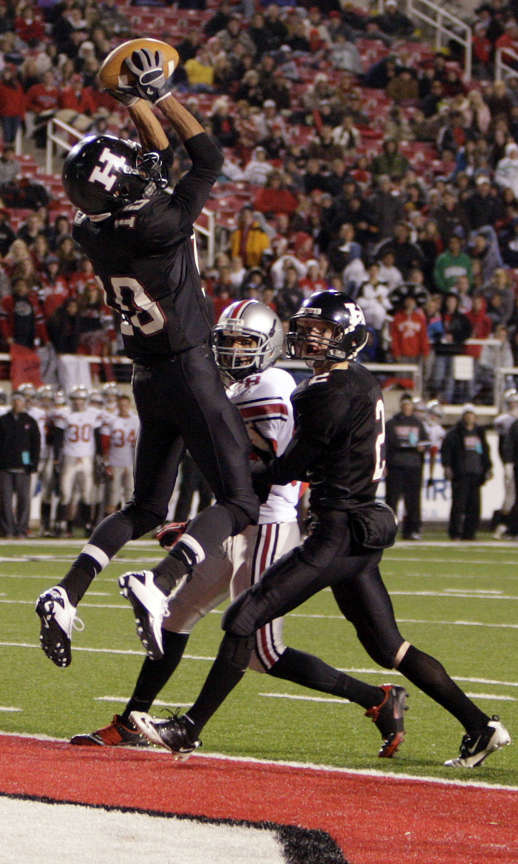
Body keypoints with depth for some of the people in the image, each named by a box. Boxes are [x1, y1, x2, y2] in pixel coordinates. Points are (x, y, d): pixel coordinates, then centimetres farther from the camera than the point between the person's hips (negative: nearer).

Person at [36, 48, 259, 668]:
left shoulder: (92, 233, -2)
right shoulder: (161, 225, -21)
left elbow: (156, 159, 16)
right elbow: (207, 157, -6)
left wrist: (139, 103, 20)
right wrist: (159, 97, 0)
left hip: (148, 380, 7)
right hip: (190, 372, -7)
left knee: (145, 508, 19)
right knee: (238, 504, -2)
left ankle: (65, 596, 1)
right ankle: (156, 587, -23)